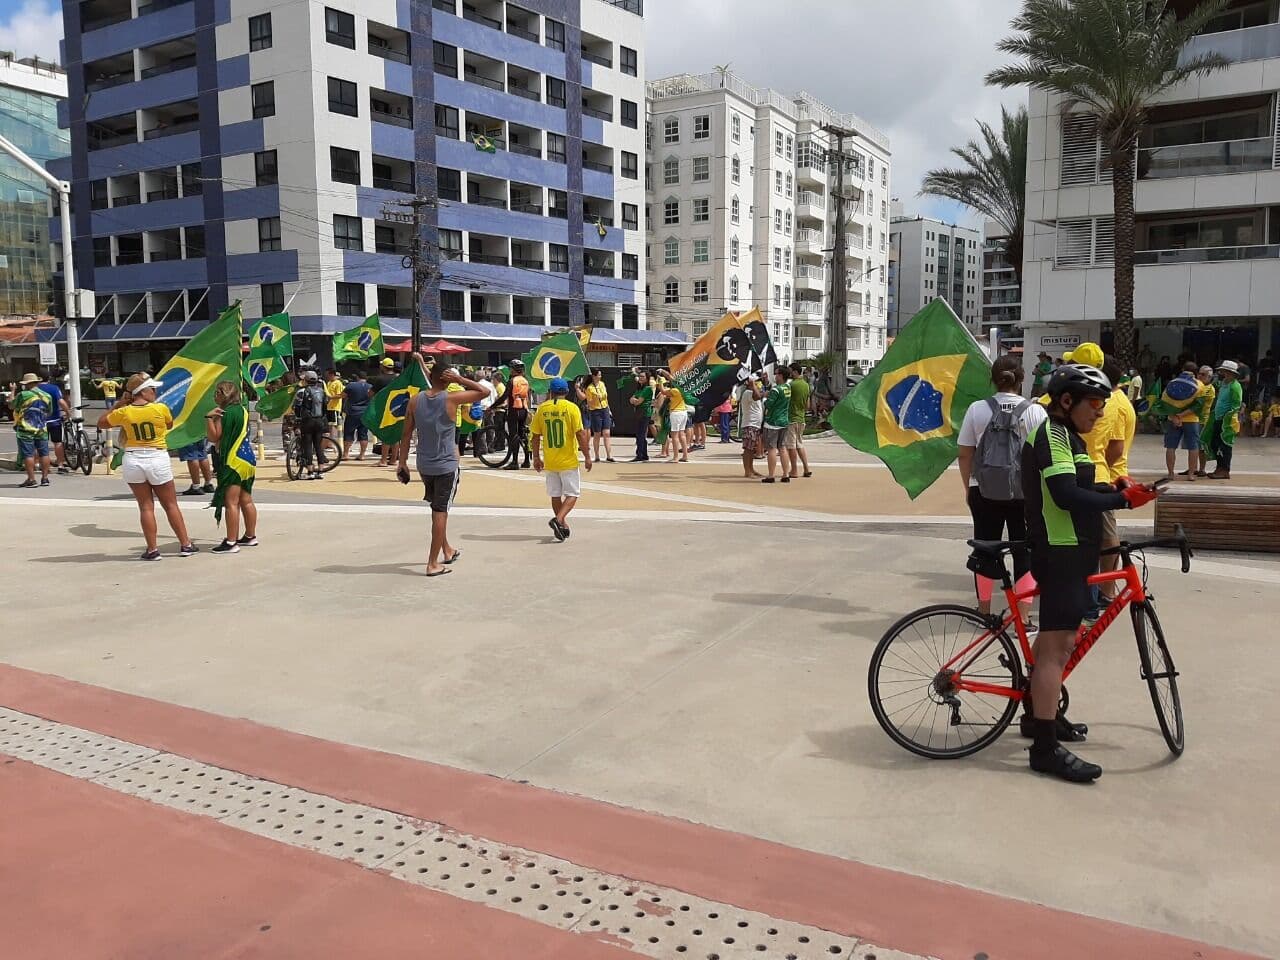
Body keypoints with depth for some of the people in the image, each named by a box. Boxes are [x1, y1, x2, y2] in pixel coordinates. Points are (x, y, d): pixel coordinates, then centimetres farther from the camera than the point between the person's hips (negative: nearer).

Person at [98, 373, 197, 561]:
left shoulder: (123, 412, -4)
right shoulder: (161, 409, -9)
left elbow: (101, 423, 14)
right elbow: (170, 425, 13)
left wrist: (118, 404, 13)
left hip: (132, 461, 1)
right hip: (158, 460, -1)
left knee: (146, 506, 7)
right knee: (171, 505, 9)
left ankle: (152, 549, 6)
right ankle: (186, 545, 13)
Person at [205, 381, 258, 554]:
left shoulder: (225, 413, -14)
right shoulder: (243, 410, 13)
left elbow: (213, 437, -14)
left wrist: (209, 417, -13)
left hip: (233, 462, -9)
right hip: (248, 460, 9)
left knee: (231, 502, -8)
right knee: (246, 500, 15)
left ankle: (231, 542, -8)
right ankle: (250, 536, 23)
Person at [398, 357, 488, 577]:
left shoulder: (416, 400, -1)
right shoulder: (451, 399, -13)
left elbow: (407, 433, 2)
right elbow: (484, 392, -4)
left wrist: (402, 462, 8)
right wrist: (460, 379, -7)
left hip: (424, 465, 5)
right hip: (446, 465, -5)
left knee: (438, 508, 22)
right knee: (440, 511, 0)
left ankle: (447, 551, 35)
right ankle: (433, 564, 1)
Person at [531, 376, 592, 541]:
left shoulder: (542, 409, 1)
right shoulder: (571, 408, -8)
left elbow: (535, 435, 4)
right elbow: (580, 434, -12)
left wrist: (536, 457, 14)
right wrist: (587, 456, -4)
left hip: (550, 462, 4)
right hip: (569, 460, -4)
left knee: (555, 495, 14)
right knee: (572, 494, 4)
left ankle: (561, 526, 22)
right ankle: (558, 519, -17)